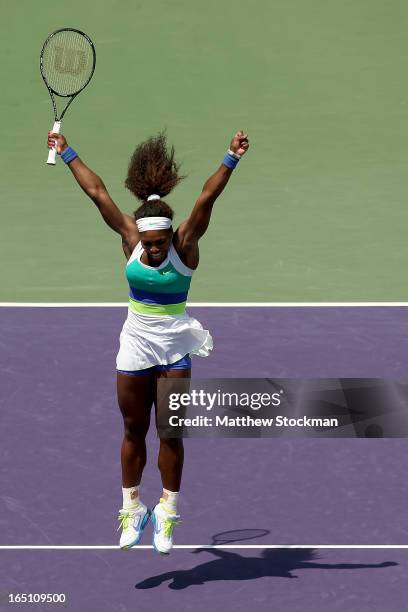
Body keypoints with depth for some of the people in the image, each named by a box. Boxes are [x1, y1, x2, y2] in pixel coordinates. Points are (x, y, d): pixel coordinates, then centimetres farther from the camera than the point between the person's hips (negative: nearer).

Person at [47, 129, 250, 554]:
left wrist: (231, 159, -34)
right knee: (133, 431, 9)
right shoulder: (131, 238, -6)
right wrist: (66, 153, 4)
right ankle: (131, 508, 21)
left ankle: (167, 513, 11)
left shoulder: (185, 243, -12)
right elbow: (97, 192, -2)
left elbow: (206, 199, -24)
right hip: (135, 345, 2)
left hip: (175, 347, -2)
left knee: (170, 432, 2)